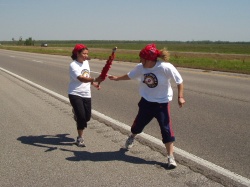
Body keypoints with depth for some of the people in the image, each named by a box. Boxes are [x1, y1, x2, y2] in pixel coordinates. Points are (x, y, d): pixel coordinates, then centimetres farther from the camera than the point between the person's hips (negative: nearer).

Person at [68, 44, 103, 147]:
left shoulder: (86, 62, 7)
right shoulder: (73, 65, -17)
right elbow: (81, 79, -34)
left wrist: (93, 83, 14)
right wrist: (94, 79, -46)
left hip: (86, 94, 6)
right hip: (75, 94, -6)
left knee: (87, 117, 8)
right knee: (81, 116, -10)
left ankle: (76, 112, 43)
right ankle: (80, 138, 10)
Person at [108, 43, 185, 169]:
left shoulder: (166, 67, -25)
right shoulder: (141, 67, -10)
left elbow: (179, 81, -13)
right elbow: (130, 76, 11)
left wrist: (180, 97, -19)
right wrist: (117, 78, 21)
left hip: (162, 103, -4)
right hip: (146, 101, 4)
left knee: (166, 129, -9)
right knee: (139, 123, 19)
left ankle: (170, 157, 3)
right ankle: (131, 137, 53)